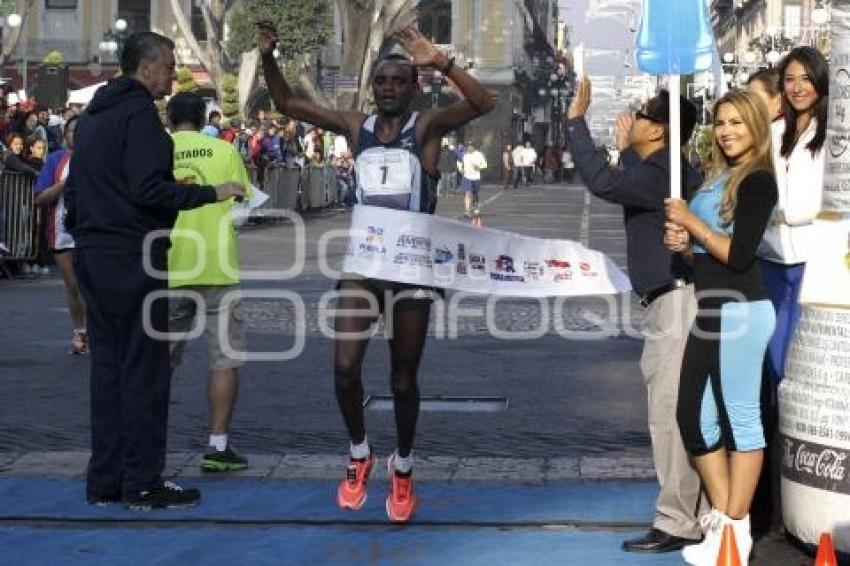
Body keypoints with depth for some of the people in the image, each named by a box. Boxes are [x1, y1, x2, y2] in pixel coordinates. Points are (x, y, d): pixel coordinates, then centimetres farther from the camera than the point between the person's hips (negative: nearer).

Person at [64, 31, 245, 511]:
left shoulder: (92, 116, 17)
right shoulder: (139, 113, -11)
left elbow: (74, 190, 20)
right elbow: (148, 189, -21)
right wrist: (210, 193, -15)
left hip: (93, 256, 9)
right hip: (134, 259, -9)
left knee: (107, 367, 11)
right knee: (144, 371, -3)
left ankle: (104, 481, 14)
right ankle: (143, 484, 0)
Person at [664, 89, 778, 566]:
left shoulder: (757, 181, -10)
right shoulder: (720, 178, 15)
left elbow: (739, 254, -18)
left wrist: (691, 221, -10)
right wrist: (684, 242, 2)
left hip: (740, 311, -10)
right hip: (711, 310, 10)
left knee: (740, 419, -2)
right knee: (694, 418, 11)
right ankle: (721, 519, 20)